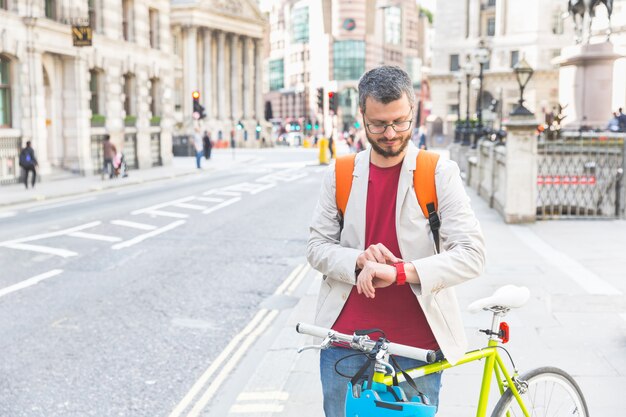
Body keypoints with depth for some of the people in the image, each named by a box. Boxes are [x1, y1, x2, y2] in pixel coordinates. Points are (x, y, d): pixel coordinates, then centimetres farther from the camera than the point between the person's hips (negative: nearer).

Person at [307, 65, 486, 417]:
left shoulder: (439, 173, -6)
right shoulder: (341, 174, 3)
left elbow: (471, 255, -13)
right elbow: (318, 247, 5)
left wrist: (399, 272, -25)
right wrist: (358, 261, -17)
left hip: (416, 346, -2)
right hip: (345, 344, 2)